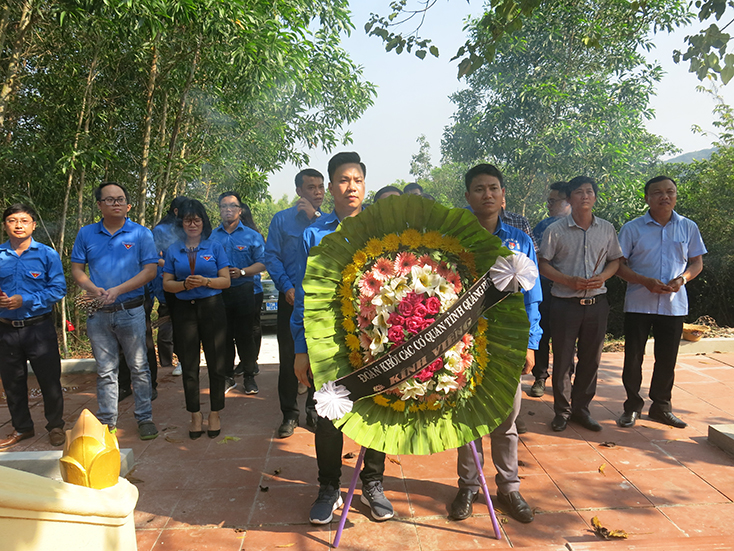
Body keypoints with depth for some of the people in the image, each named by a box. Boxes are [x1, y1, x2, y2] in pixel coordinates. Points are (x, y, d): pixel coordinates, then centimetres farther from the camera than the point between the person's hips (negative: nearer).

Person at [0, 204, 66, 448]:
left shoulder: (47, 254, -4)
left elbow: (59, 289, -8)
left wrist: (25, 300, -18)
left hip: (39, 327, -3)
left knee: (50, 380, 4)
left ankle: (55, 426, 23)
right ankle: (22, 427, 33)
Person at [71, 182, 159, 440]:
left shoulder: (141, 234, 0)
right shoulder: (86, 234, 7)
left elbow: (150, 270, -6)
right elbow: (77, 269, 9)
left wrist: (118, 290, -15)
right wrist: (93, 289, -11)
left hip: (131, 311, -2)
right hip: (99, 313, 2)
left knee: (139, 367, 4)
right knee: (105, 370, 10)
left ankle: (145, 417, 16)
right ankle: (106, 421, 21)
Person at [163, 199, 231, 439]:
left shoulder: (214, 247, 5)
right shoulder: (173, 250, 8)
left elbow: (226, 280, 1)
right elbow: (166, 284, 5)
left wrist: (205, 281, -16)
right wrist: (185, 285, -13)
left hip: (212, 308, -1)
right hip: (185, 310, 1)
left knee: (216, 363, 1)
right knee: (189, 366, 5)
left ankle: (215, 414, 15)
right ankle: (195, 414, 19)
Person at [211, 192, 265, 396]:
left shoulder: (252, 236, 5)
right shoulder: (211, 236, 10)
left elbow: (262, 263, -1)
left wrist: (242, 272, -15)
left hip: (244, 292, -2)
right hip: (218, 293, 2)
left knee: (245, 335, 2)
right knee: (224, 336, 6)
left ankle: (249, 376, 13)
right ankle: (227, 377, 18)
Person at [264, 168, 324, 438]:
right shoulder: (282, 219, 4)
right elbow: (271, 256, 0)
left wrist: (316, 217, -11)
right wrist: (287, 286, -11)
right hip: (292, 298, -1)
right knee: (289, 357, 1)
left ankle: (315, 409, 24)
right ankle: (289, 413, 15)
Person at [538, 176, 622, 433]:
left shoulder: (607, 229, 7)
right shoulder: (555, 230, -3)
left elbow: (615, 260, 13)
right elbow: (543, 264, -3)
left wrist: (602, 277, -8)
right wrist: (570, 281, -15)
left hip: (596, 303, 3)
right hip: (565, 303, -3)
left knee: (591, 358, 10)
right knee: (562, 359, 3)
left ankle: (581, 408, 25)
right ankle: (562, 411, 18)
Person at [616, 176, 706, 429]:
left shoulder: (688, 227, 6)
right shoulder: (632, 228, -2)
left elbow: (697, 262, 11)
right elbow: (619, 264, -3)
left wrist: (683, 278, -11)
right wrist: (646, 281, -17)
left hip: (674, 304, 2)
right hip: (638, 303, -2)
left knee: (667, 358, 10)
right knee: (633, 357, 4)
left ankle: (661, 406, 26)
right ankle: (633, 405, 20)